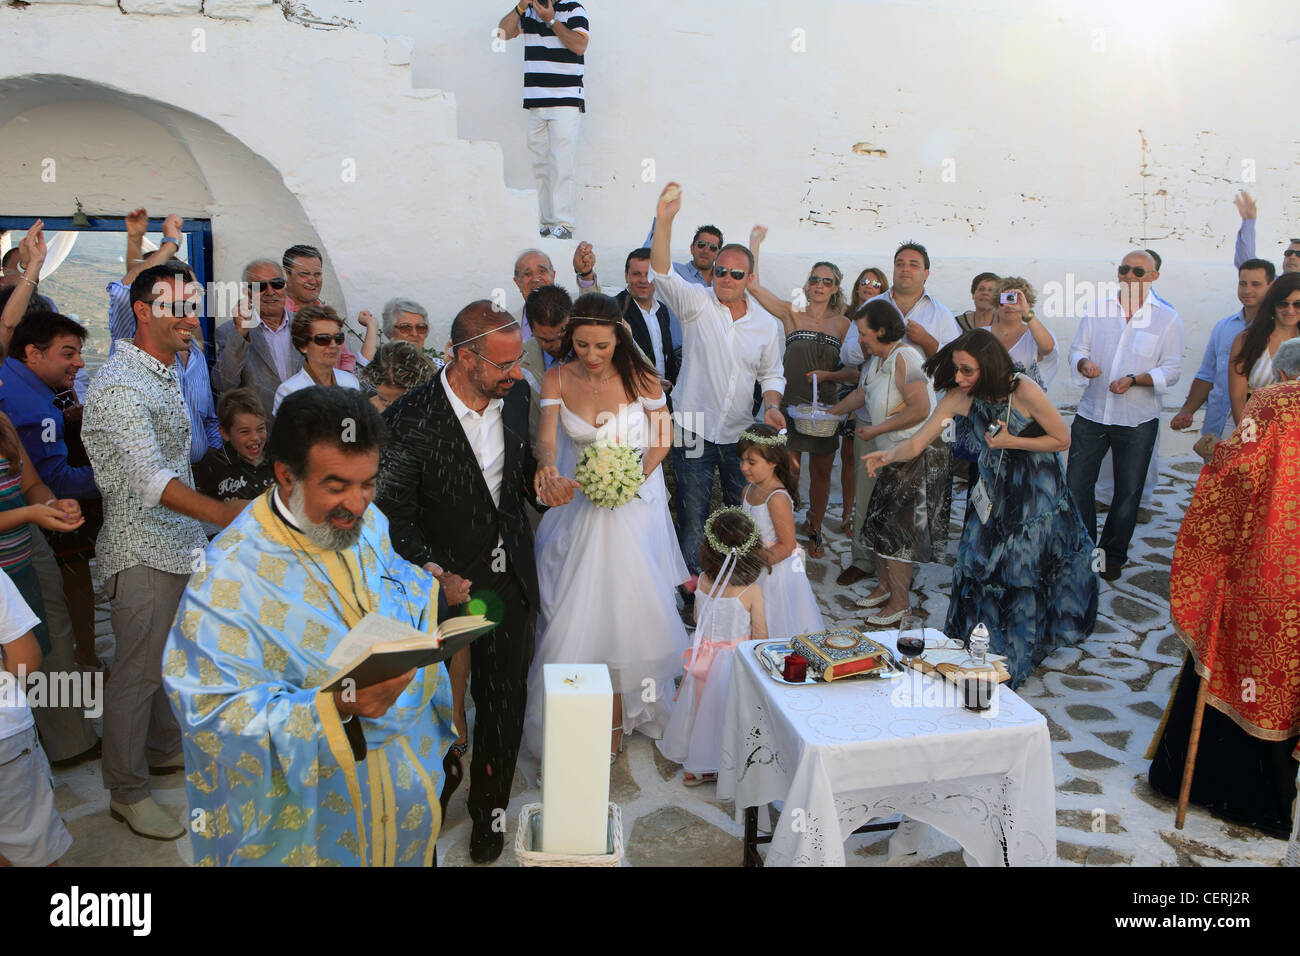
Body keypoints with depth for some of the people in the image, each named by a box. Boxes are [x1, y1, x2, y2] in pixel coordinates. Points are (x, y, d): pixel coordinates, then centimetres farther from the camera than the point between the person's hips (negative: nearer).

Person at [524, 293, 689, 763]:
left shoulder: (640, 377, -11)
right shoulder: (557, 380, -7)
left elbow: (662, 437, -1)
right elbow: (546, 437, -17)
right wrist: (547, 464, -40)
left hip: (633, 506, -1)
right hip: (578, 504, 2)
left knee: (626, 607, 2)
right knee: (575, 610, 5)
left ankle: (620, 713, 22)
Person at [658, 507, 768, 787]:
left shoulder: (703, 581, -12)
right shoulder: (752, 592, -23)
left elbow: (697, 619, 3)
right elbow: (760, 636, -15)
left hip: (705, 656, 4)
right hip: (736, 660, -3)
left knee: (701, 708, 20)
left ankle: (696, 767, 34)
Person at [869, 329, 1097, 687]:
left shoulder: (1023, 390, -26)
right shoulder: (959, 397, -15)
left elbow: (1062, 440, -13)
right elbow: (918, 442, -16)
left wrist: (1011, 441, -23)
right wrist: (891, 455, -36)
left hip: (1036, 490, -4)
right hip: (994, 486, 4)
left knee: (1019, 569, -2)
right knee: (977, 563, 3)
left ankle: (1013, 661, 15)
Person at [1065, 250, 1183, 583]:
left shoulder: (1167, 319, -1)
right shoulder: (1095, 310, 6)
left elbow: (1172, 370, -4)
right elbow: (1077, 350, 5)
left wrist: (1134, 379, -21)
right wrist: (1083, 363, -18)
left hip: (1138, 421, -2)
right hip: (1091, 414, 2)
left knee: (1128, 491, 8)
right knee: (1076, 483, 4)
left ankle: (1113, 556, 26)